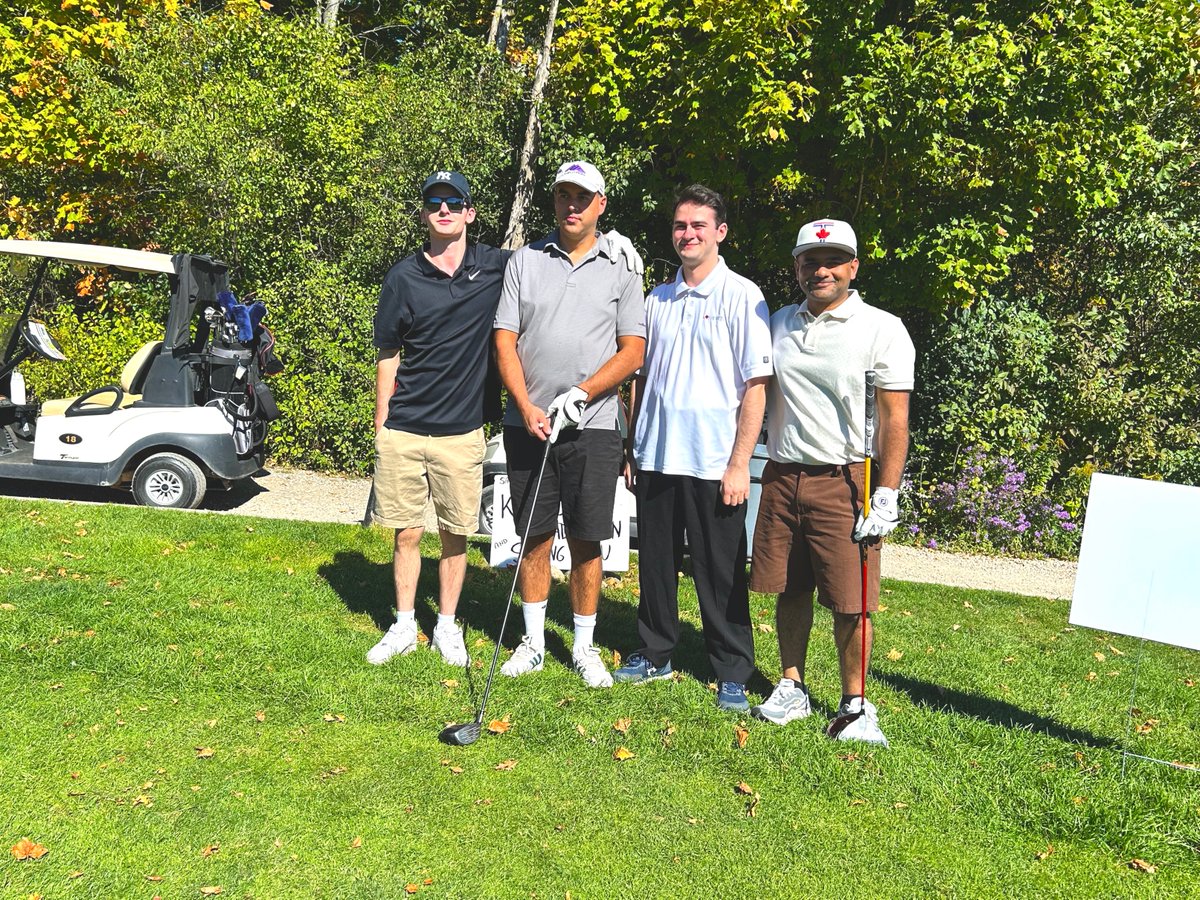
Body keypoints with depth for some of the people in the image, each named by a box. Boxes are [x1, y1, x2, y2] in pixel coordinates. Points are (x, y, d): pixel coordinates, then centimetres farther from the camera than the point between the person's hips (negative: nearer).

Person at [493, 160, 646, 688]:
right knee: (535, 537, 8)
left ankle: (584, 647, 17)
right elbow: (505, 341, 3)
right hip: (527, 423, 1)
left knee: (587, 542, 3)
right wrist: (527, 407, -9)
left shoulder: (621, 269, 6)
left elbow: (632, 351, 0)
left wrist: (579, 394, -12)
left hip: (592, 427, -1)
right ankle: (533, 642, 21)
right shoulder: (524, 262, 8)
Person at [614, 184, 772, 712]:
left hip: (713, 463, -5)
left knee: (720, 573, 3)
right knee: (656, 563, 14)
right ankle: (655, 654, 29)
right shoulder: (657, 300, 12)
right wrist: (630, 448, 11)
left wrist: (739, 463, -13)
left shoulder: (742, 297, -4)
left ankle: (733, 674, 16)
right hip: (655, 457, 5)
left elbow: (755, 386, -8)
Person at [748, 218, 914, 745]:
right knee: (789, 591, 11)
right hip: (782, 478, 5)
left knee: (849, 602, -2)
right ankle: (792, 689, 26)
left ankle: (855, 705, 13)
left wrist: (885, 498, -13)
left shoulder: (882, 329, -4)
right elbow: (758, 395, 19)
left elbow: (894, 421, -7)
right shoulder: (779, 324, 12)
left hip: (844, 481, -4)